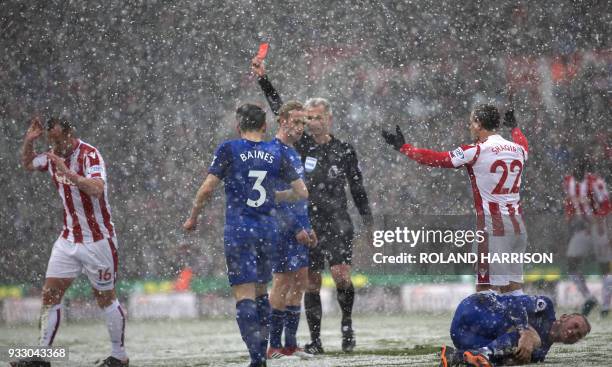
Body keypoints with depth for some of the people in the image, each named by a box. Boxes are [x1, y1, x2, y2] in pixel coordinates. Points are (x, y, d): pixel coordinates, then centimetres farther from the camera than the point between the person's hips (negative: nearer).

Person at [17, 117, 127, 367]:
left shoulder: (90, 155, -18)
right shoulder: (54, 157, 3)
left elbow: (97, 189, -34)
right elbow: (27, 164, 22)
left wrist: (68, 173, -41)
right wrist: (29, 141, 3)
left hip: (97, 241, -6)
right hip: (68, 240, 7)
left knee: (106, 298, 4)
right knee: (50, 294, -1)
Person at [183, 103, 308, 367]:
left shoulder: (229, 150, -3)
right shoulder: (277, 153, 6)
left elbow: (207, 189, -9)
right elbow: (301, 192, 8)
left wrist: (193, 217, 6)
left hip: (238, 231, -3)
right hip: (268, 231, 4)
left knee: (244, 295, -6)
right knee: (261, 291, 18)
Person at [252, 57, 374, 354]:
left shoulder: (344, 150, 3)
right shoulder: (301, 144, 4)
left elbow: (357, 189, 10)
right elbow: (279, 110, -2)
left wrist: (368, 222, 11)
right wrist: (263, 79, -9)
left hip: (337, 223, -2)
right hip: (307, 223, 2)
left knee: (342, 277, -16)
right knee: (312, 284, 3)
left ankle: (347, 323, 9)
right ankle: (315, 340, 10)